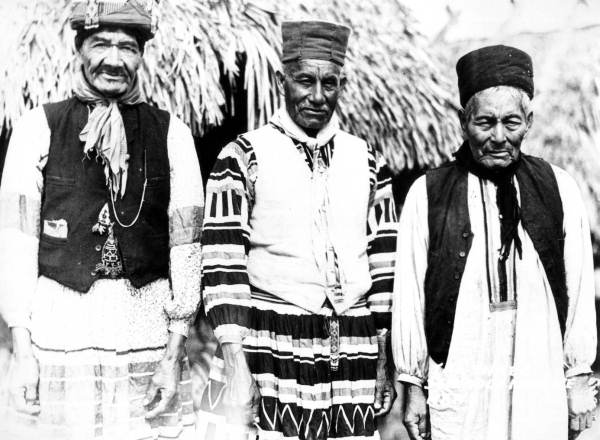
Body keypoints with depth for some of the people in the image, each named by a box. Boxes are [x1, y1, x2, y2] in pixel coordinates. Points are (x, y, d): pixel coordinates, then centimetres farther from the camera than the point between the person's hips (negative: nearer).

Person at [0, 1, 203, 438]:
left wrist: (176, 352, -3)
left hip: (149, 335, 1)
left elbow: (186, 242, 2)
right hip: (60, 332, 0)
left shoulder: (171, 133, 4)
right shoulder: (37, 127, 3)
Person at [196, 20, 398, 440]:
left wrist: (386, 357, 9)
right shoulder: (242, 159, -2)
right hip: (272, 351, -3)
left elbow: (384, 259, 11)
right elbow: (223, 262, -6)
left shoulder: (367, 161, 10)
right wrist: (233, 358, -13)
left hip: (356, 354, 4)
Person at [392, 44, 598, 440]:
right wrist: (413, 386, 2)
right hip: (457, 394, -1)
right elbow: (409, 296, 0)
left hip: (542, 392, 2)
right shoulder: (427, 194, -1)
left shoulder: (559, 190, 4)